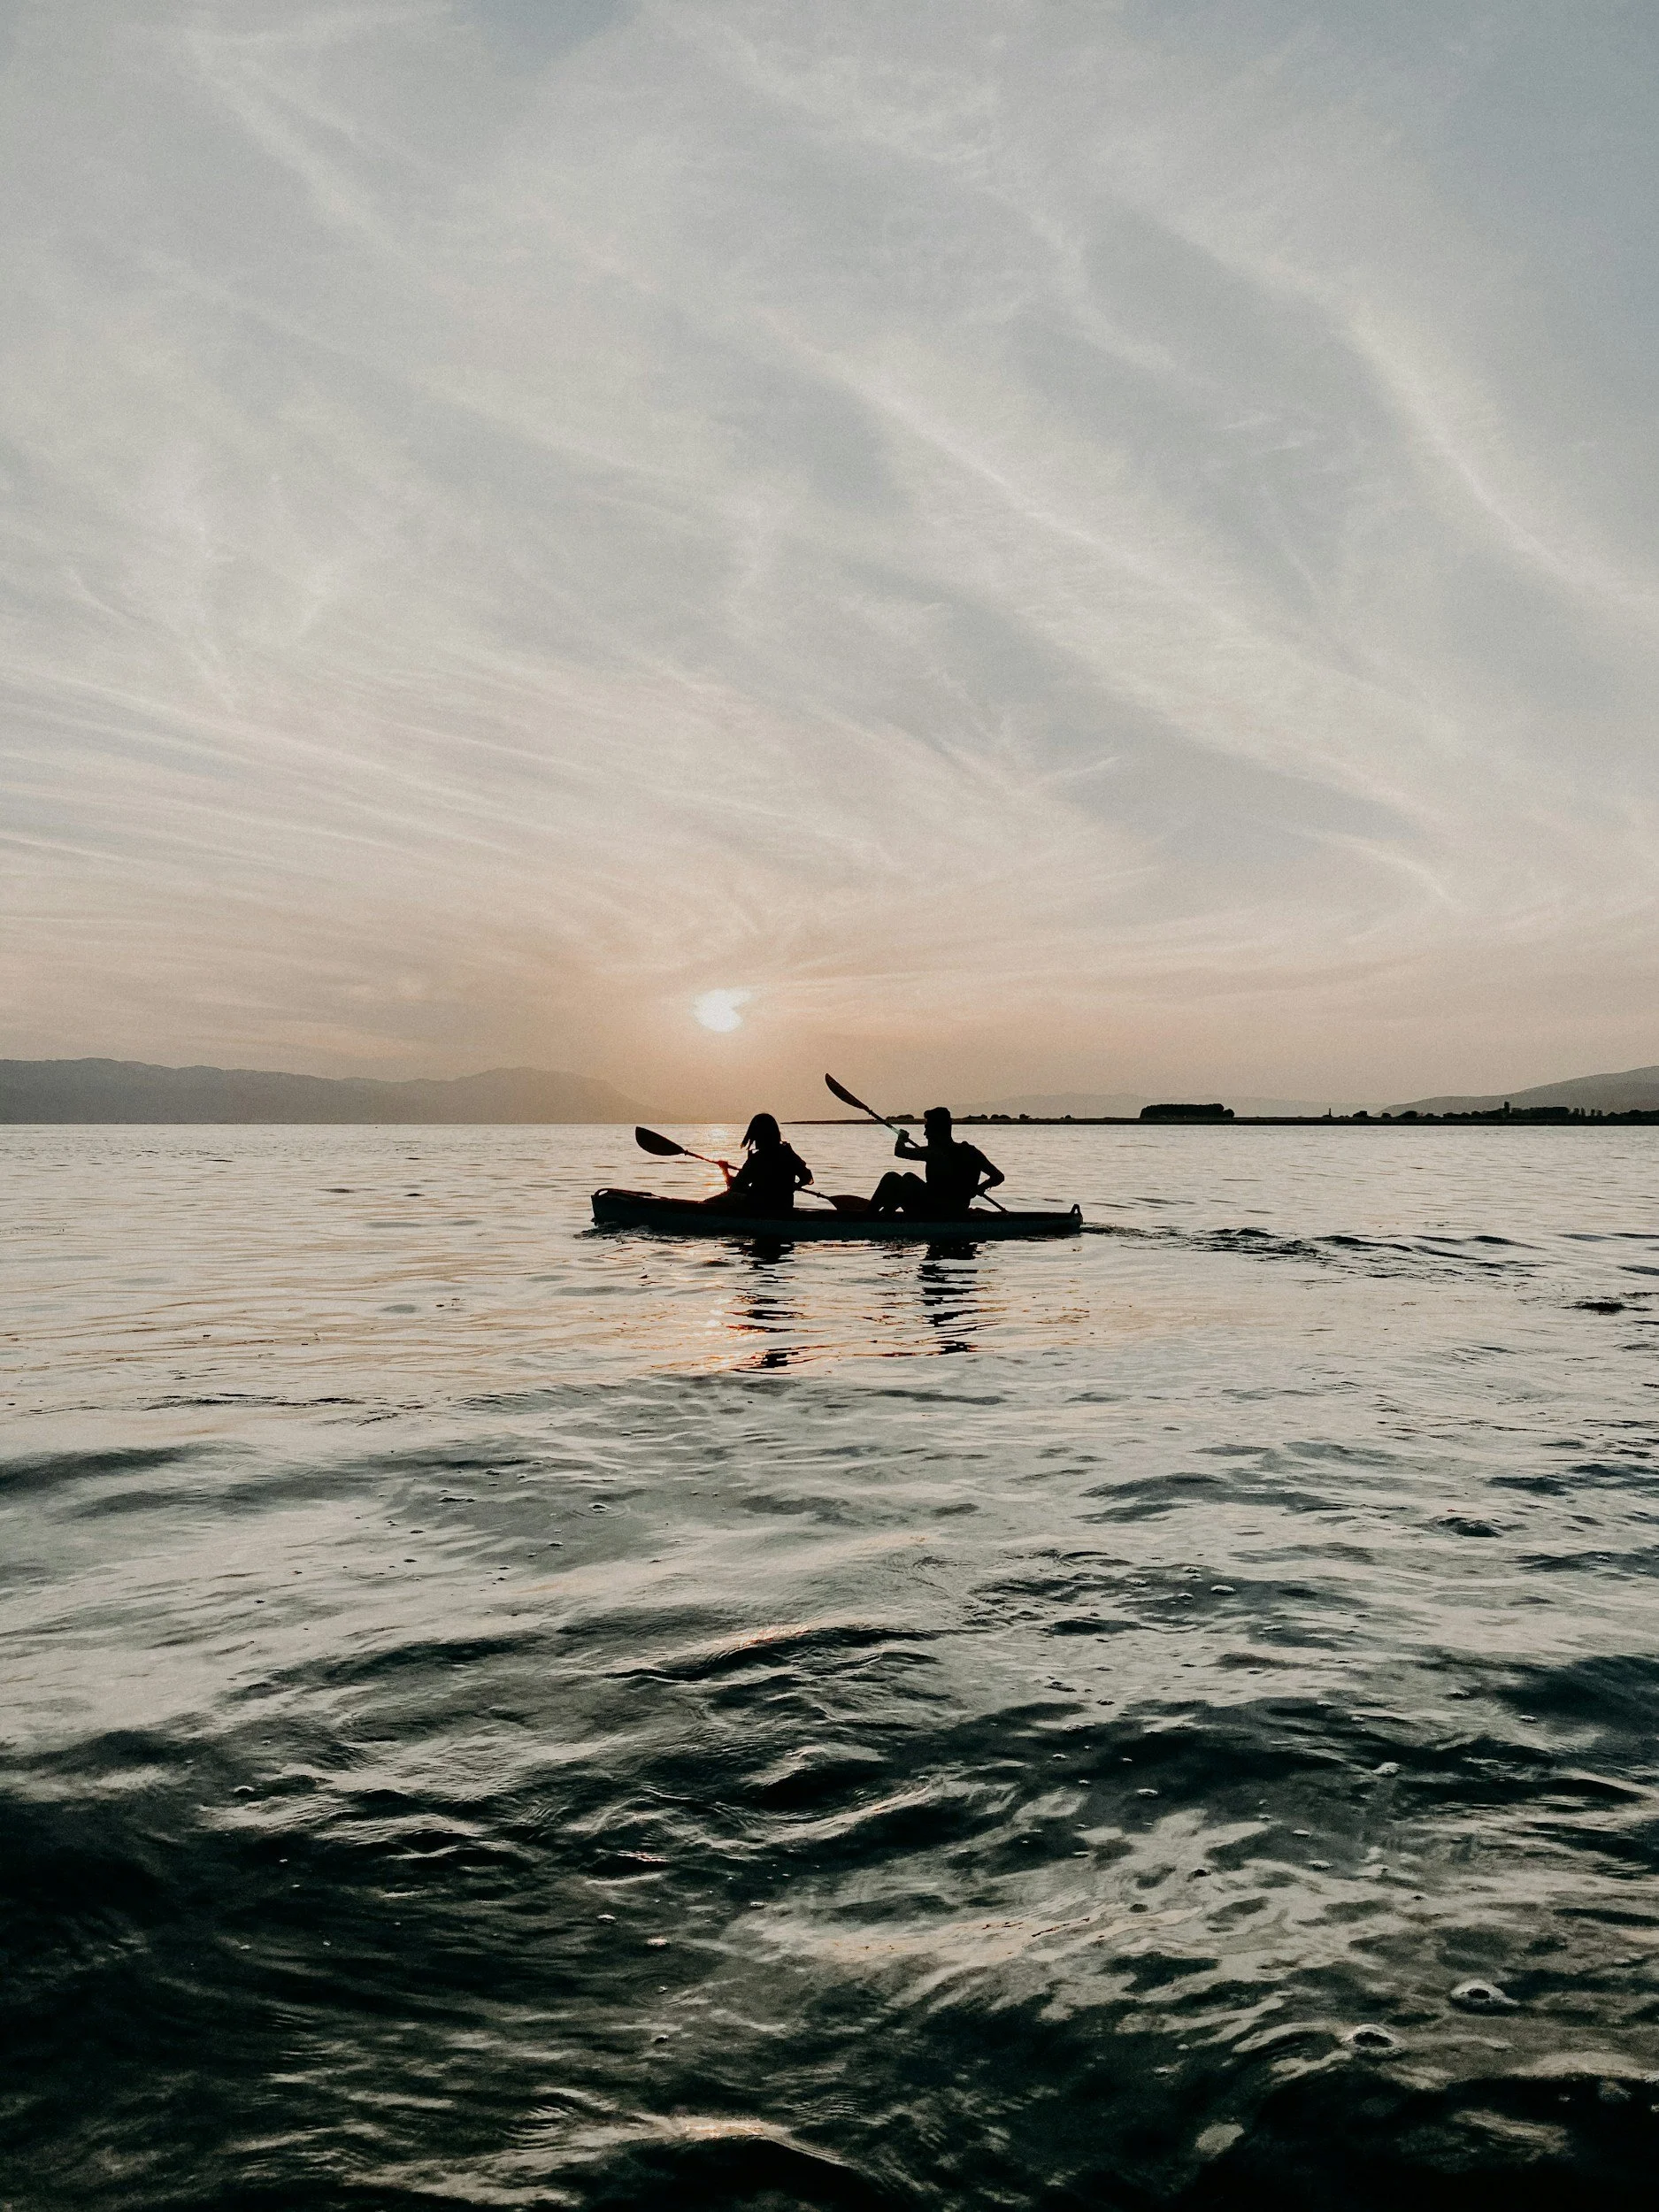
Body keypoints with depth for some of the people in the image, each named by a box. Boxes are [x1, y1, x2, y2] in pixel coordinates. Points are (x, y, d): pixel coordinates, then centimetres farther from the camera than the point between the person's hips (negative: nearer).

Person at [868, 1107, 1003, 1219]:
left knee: (892, 1178, 10)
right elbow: (999, 1176, -4)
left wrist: (901, 1137, 9)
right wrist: (977, 1188, 14)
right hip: (956, 1214, 7)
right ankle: (884, 1213, 41)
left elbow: (899, 1151, -13)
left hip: (932, 1214, -7)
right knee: (909, 1178, 28)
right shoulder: (970, 1152, -4)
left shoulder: (933, 1152, -20)